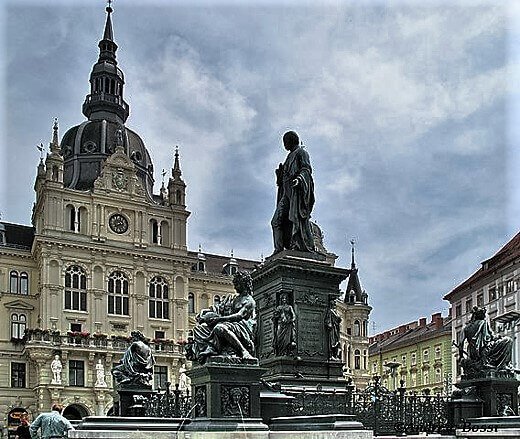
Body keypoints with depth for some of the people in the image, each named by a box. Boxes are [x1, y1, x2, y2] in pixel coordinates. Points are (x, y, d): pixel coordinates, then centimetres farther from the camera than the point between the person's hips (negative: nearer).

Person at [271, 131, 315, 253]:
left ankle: (307, 248, -21)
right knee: (278, 220, -3)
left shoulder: (301, 153, 5)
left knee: (296, 217, -18)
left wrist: (298, 179, -25)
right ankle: (279, 249, -8)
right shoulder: (290, 156, 29)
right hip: (287, 192, 9)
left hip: (297, 190, -9)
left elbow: (306, 169, -10)